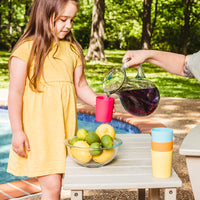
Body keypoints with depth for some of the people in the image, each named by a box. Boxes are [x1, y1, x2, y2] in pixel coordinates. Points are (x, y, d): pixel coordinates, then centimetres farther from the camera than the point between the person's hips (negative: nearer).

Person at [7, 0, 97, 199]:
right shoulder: (27, 48, -7)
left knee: (54, 183, 10)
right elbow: (15, 93, -8)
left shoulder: (72, 50, 12)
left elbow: (81, 87, 14)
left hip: (64, 127, 5)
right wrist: (17, 131, -11)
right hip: (38, 128, -5)